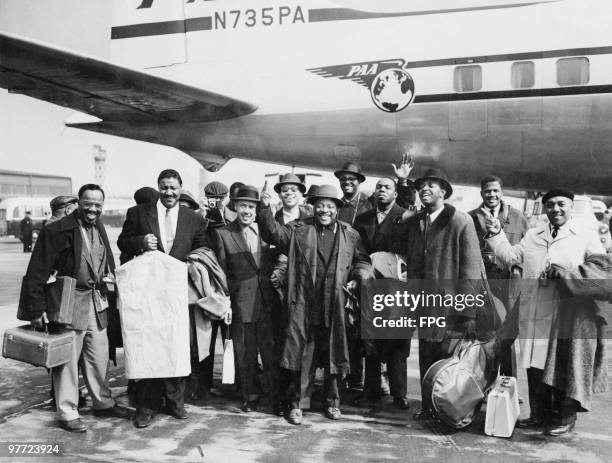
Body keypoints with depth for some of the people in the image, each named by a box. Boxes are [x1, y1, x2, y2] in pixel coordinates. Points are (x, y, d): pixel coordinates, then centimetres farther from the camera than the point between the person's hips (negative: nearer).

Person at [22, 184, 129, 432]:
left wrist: (109, 278, 8)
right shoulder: (56, 231, -12)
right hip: (69, 303, -6)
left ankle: (103, 402, 32)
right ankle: (67, 413, 17)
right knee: (67, 358, 3)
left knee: (99, 357, 16)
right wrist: (37, 309, -16)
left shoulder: (99, 229, 9)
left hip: (97, 302, 7)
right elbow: (37, 273, -13)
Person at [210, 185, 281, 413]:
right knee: (245, 354, 9)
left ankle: (278, 398, 14)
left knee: (271, 350, 3)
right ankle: (250, 397, 24)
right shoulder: (222, 234, 0)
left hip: (268, 302, 1)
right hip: (241, 304, -1)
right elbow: (221, 272, 0)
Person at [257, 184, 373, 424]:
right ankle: (294, 403, 18)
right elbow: (273, 233, -6)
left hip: (334, 306, 2)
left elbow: (363, 260, 16)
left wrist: (358, 278, -3)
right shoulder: (298, 229, 6)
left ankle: (332, 402, 29)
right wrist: (266, 209, -19)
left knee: (332, 354, 11)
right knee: (297, 353, 3)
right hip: (302, 305, -1)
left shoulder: (349, 234, 11)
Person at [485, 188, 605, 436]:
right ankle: (540, 414, 22)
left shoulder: (586, 236, 3)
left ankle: (565, 418, 15)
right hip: (534, 312, 4)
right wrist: (497, 235, 3)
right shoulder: (533, 235, 17)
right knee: (535, 365, 10)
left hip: (566, 313, -4)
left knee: (562, 366, 1)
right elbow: (511, 257, 13)